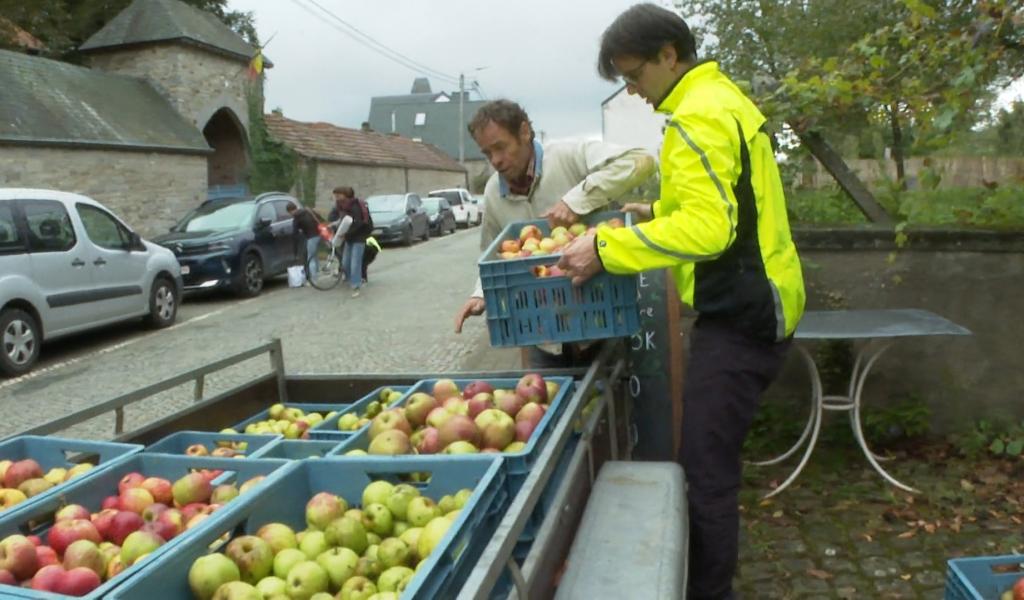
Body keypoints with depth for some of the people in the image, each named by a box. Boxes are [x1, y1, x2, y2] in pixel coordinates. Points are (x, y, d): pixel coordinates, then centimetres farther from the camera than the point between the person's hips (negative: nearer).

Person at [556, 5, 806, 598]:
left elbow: (707, 229, -27)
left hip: (740, 315, -11)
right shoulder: (724, 97, 16)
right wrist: (661, 212, 25)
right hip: (750, 304, 11)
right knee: (710, 456, 19)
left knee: (706, 467, -6)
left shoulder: (697, 117, -17)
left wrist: (607, 248, -25)